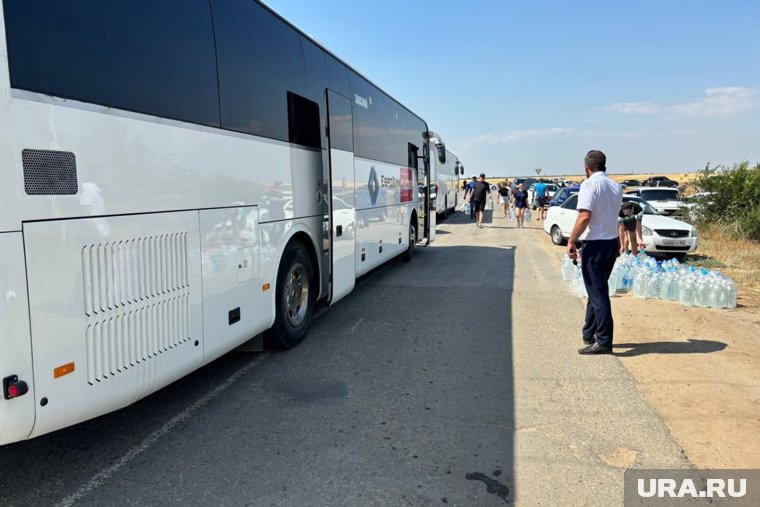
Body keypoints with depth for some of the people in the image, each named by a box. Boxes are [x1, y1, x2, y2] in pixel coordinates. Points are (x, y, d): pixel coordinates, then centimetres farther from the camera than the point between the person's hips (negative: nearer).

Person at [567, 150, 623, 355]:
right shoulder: (616, 186, 10)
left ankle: (604, 341, -1)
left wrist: (571, 241, -17)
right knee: (598, 290, 18)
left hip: (595, 244, -8)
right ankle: (589, 334, 28)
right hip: (613, 242, 8)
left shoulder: (590, 184, -14)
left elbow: (585, 217, -23)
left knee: (597, 293, -3)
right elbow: (611, 214, 13)